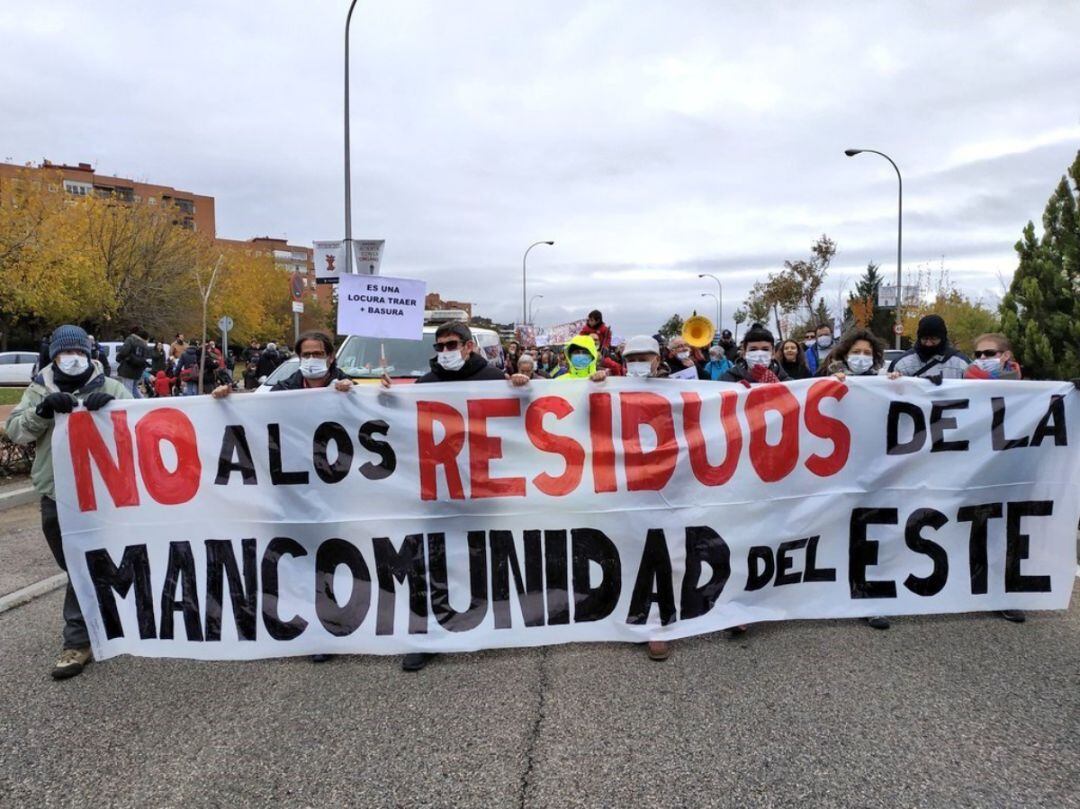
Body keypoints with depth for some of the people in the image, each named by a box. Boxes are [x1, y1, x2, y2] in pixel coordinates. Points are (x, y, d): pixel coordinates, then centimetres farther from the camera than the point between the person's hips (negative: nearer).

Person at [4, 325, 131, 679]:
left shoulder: (109, 388, 0)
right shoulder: (40, 389, 8)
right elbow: (14, 430, 1)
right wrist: (43, 410, -18)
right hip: (55, 495, 4)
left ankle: (78, 642, 3)